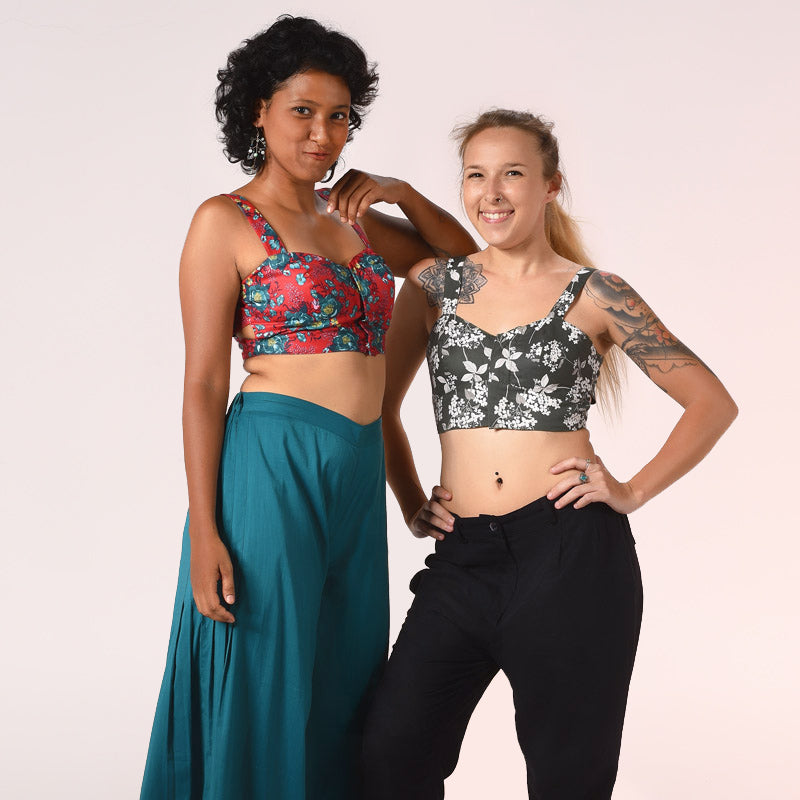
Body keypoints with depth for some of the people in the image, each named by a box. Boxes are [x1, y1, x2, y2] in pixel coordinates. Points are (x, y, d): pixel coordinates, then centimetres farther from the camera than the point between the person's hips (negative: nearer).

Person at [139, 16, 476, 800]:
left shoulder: (349, 218, 15)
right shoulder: (224, 221, -2)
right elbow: (203, 384, -7)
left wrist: (400, 193, 8)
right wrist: (204, 532, -13)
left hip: (360, 476, 6)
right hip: (272, 465, -6)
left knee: (344, 695, 12)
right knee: (264, 698, 1)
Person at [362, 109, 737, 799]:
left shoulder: (594, 295, 2)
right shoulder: (435, 283, 9)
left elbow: (713, 403, 7)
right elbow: (381, 405, 19)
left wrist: (632, 493, -2)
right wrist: (411, 503, 7)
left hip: (572, 557, -2)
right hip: (463, 555, 3)